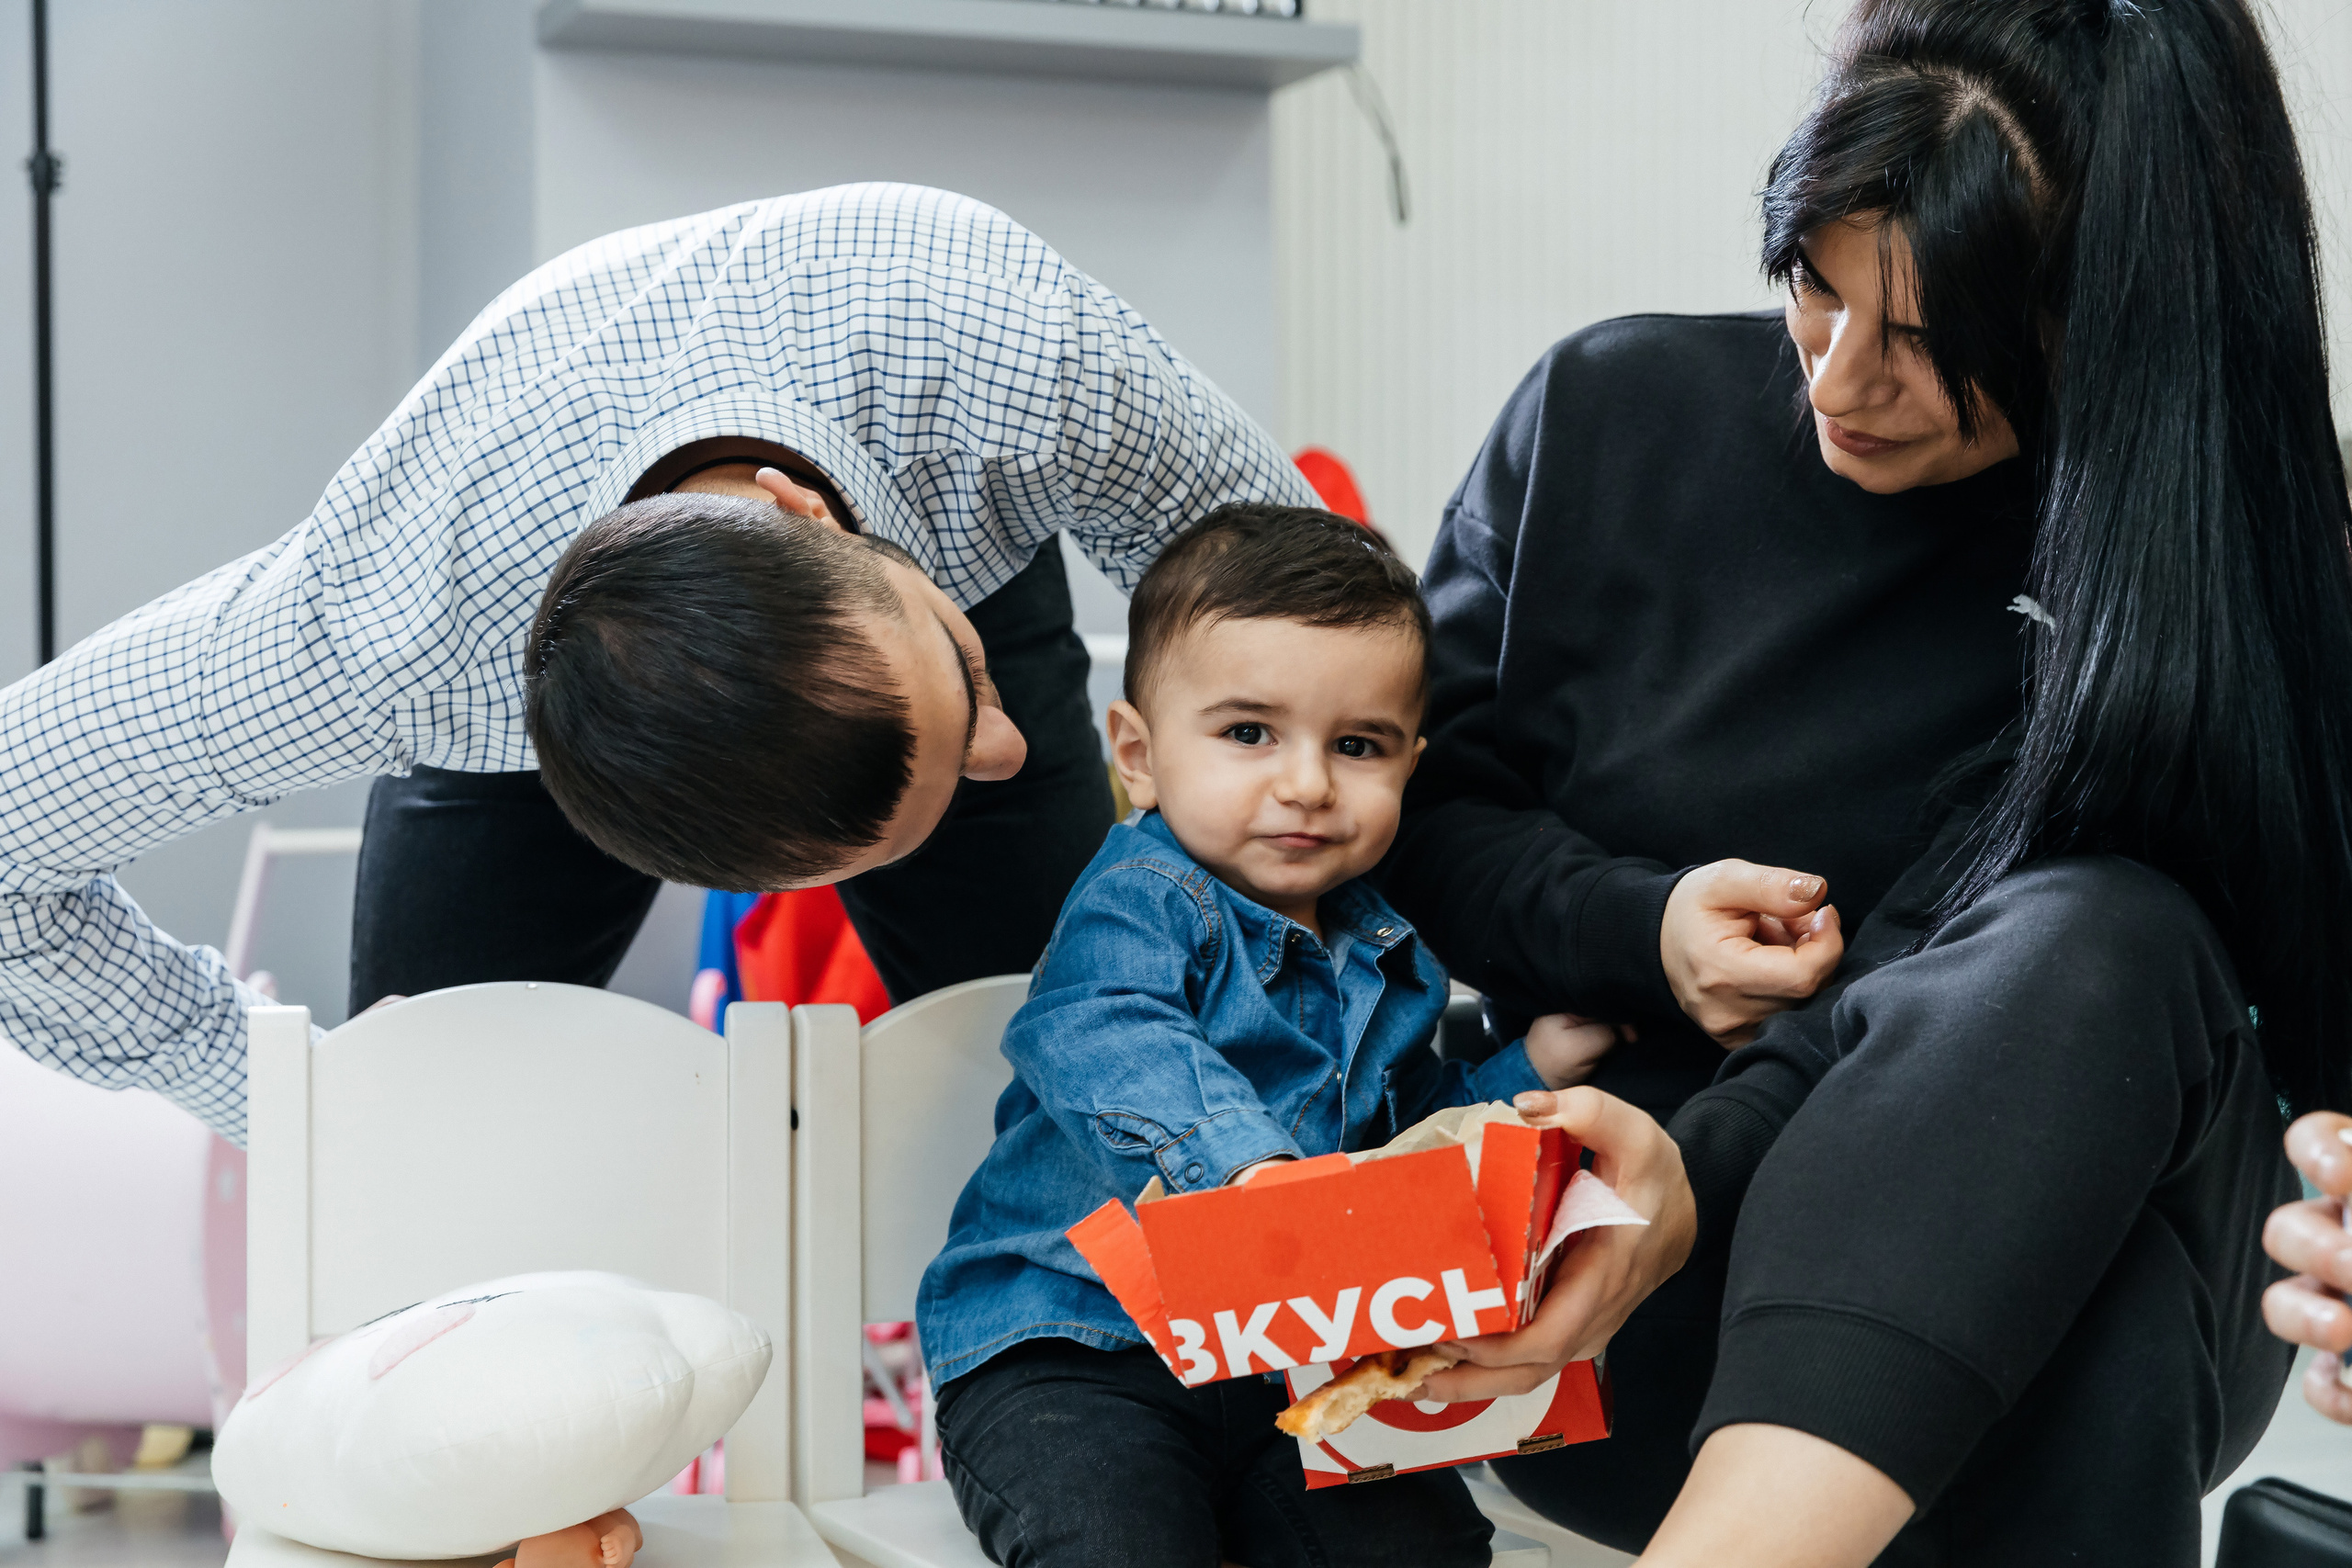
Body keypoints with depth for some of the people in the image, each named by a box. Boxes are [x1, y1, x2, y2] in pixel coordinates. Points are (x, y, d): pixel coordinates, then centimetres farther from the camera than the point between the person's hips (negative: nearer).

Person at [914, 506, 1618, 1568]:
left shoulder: (1387, 960, 14)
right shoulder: (1143, 901, -10)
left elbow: (1413, 1140, 27)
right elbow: (1104, 1043, -33)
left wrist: (1530, 1068, 12)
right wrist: (1243, 1159, -50)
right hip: (1069, 1351, -6)